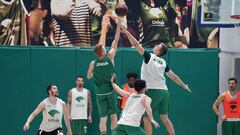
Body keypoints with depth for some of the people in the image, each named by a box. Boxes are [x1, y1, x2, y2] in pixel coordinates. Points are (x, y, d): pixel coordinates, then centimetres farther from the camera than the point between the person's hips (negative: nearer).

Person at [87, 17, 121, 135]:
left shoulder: (93, 64, -5)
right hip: (110, 91, -2)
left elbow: (88, 77, 14)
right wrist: (118, 24, -1)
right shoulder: (110, 57, -9)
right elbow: (115, 41, -5)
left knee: (103, 117, 2)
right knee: (114, 115, 7)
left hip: (99, 93, 2)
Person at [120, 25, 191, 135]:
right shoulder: (163, 62, 14)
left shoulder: (149, 56, -3)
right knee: (164, 118, 12)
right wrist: (184, 85, 35)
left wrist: (127, 33, -3)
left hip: (153, 90, -7)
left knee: (146, 118, -2)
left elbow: (136, 44, -8)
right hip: (164, 91, 7)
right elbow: (174, 77, 22)